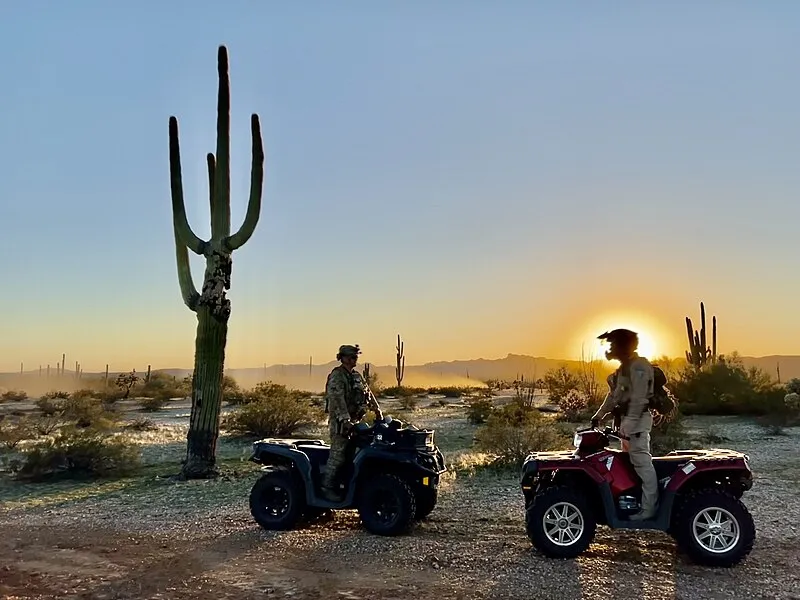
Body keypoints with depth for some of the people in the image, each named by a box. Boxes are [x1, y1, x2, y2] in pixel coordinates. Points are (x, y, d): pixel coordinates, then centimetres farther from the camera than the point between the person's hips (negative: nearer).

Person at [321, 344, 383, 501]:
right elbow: (337, 399, -22)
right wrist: (345, 420, -29)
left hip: (354, 420, 8)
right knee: (337, 455, -9)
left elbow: (368, 393, 20)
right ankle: (328, 487, -3)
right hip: (340, 422, -8)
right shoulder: (337, 376, -12)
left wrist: (377, 411, 12)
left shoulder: (356, 375, 15)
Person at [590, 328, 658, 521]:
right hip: (628, 419, 11)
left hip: (637, 420, -11)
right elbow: (614, 395, 22)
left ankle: (648, 508, -8)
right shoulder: (625, 367, 18)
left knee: (642, 463, -10)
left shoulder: (638, 367, -15)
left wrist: (628, 428, -24)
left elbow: (638, 400, -21)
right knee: (631, 463, 13)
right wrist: (599, 415, 20)